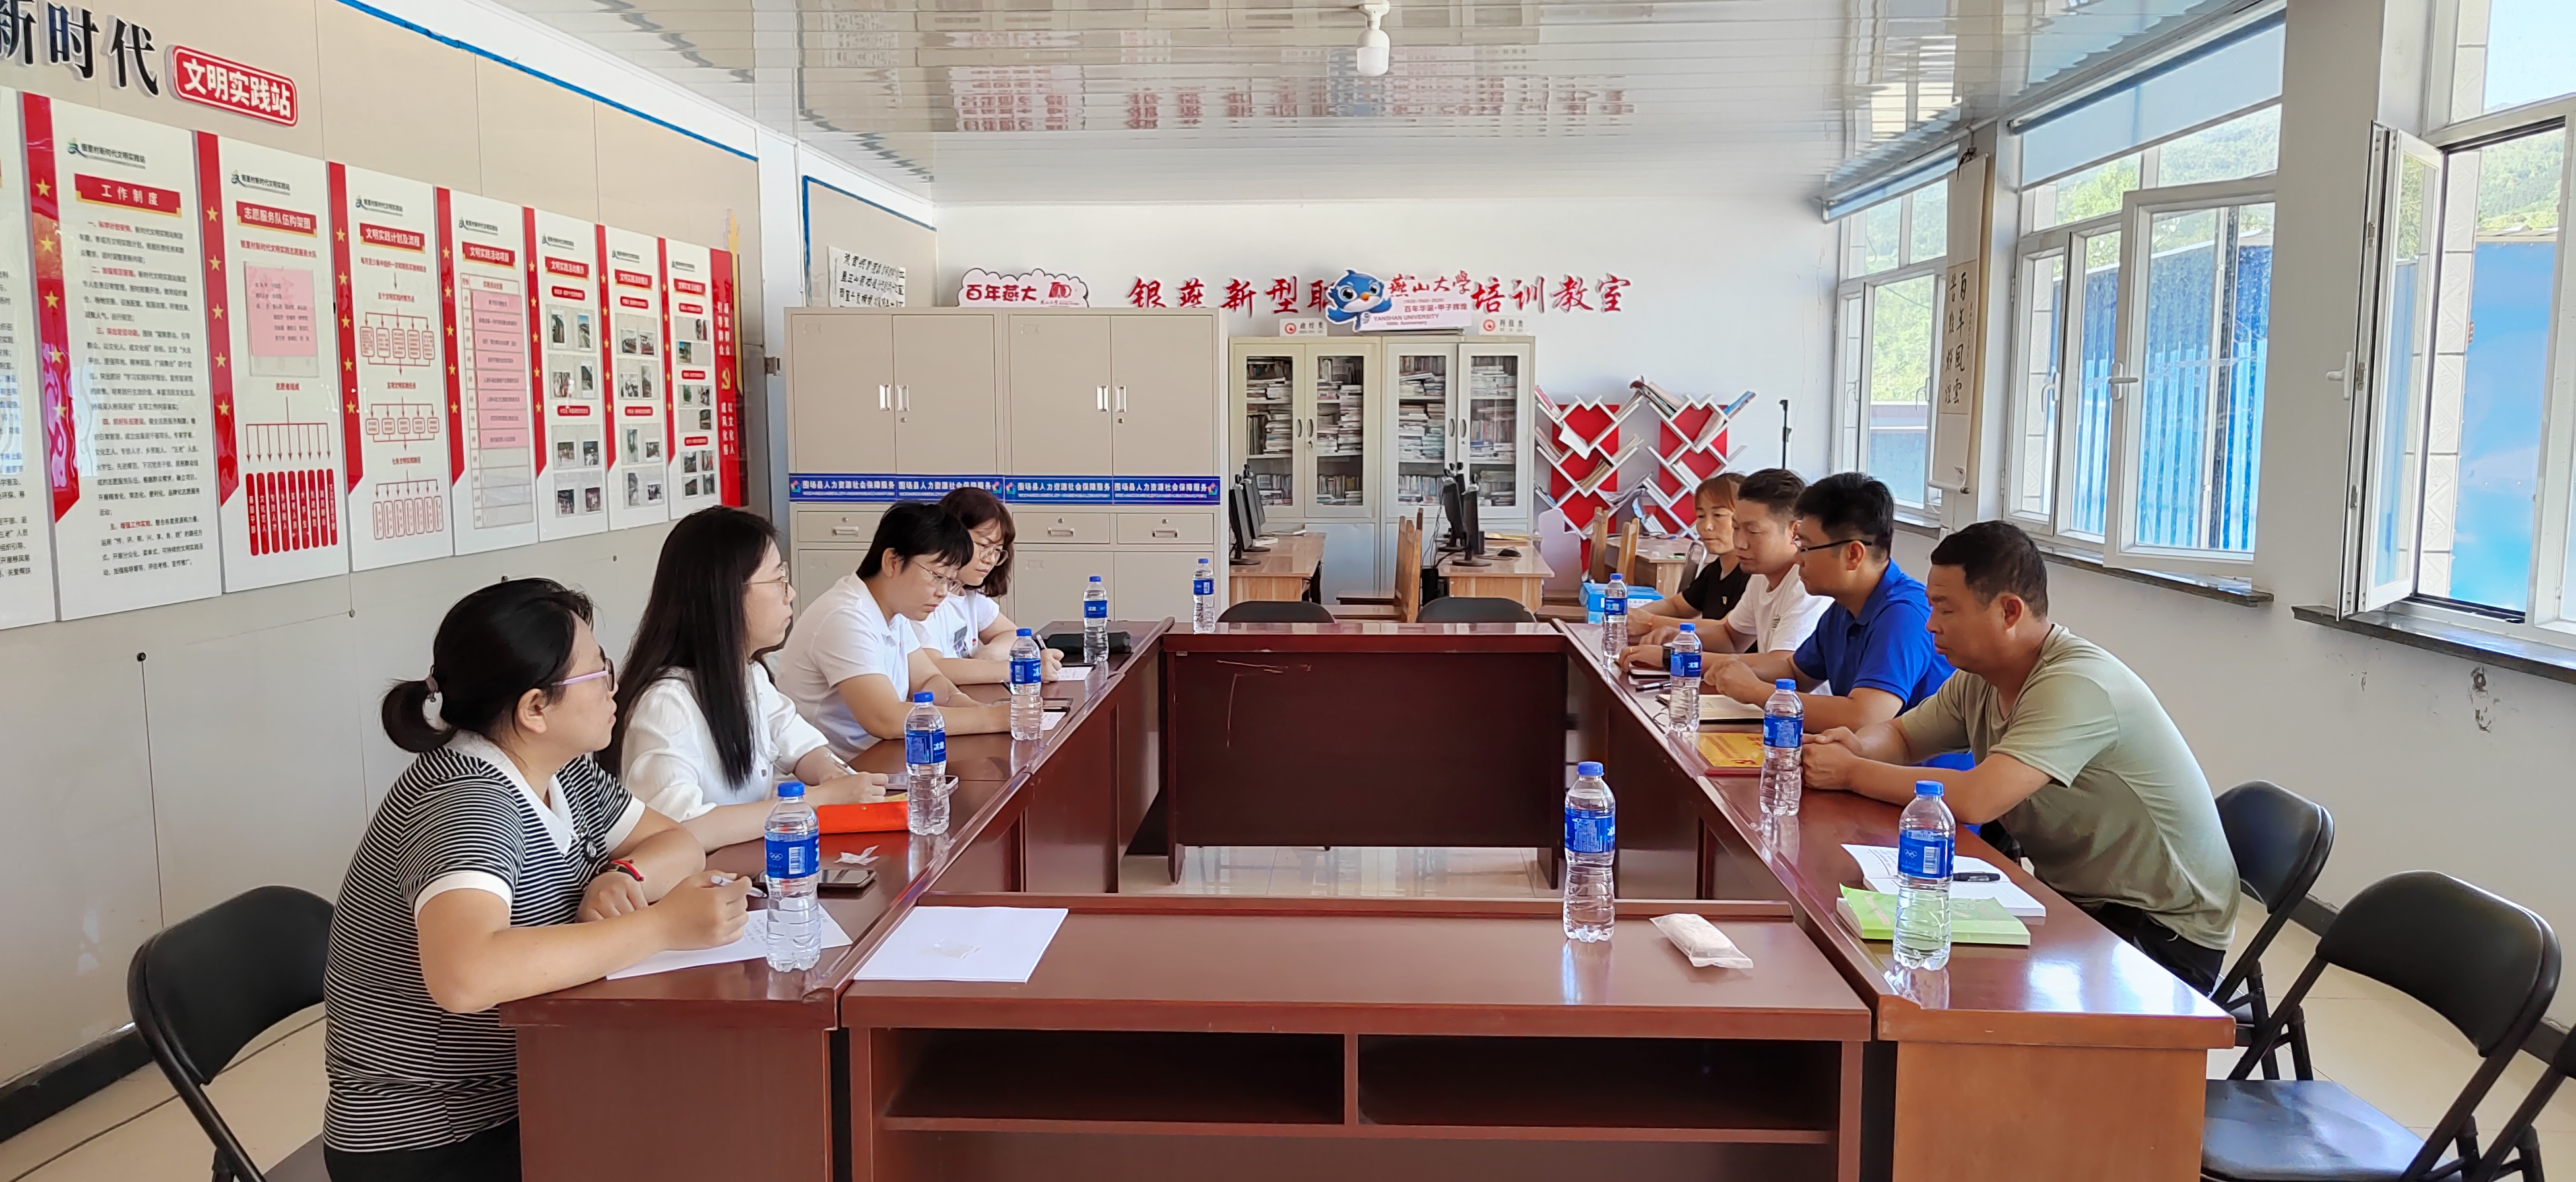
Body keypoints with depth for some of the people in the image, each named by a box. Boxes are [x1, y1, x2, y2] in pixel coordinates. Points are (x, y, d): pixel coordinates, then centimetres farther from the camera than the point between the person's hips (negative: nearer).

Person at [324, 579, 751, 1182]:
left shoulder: (564, 770, 0)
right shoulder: (467, 800, -24)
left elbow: (678, 843, 8)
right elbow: (465, 975, -40)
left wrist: (625, 877, -14)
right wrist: (662, 925, -35)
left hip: (532, 1099, 7)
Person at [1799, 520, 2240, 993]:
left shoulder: (2077, 685, -26)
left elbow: (1974, 800, -35)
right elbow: (1900, 736, 14)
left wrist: (1851, 773, -24)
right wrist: (1856, 746, -11)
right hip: (2074, 899, 8)